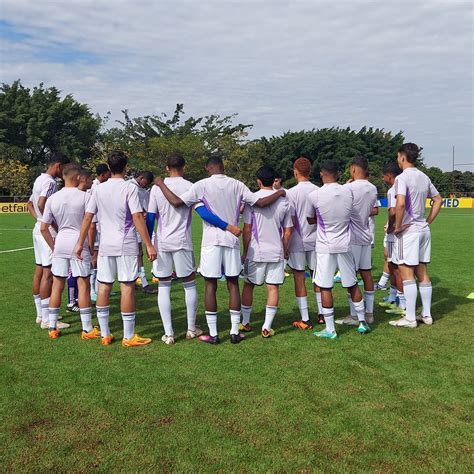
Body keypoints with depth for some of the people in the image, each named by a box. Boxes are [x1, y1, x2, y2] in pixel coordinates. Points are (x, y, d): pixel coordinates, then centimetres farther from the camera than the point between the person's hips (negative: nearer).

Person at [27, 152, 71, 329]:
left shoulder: (39, 179, 16)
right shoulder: (49, 182, -15)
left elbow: (30, 204, 24)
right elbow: (41, 204, -28)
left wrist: (40, 220, 14)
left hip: (39, 229, 10)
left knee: (39, 271, 12)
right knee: (48, 274, -7)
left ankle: (40, 314, 21)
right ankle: (46, 319, -4)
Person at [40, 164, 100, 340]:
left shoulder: (52, 198, 3)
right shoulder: (85, 196, -8)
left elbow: (43, 228, 4)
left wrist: (53, 246, 15)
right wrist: (92, 246, 3)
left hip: (60, 243, 4)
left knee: (57, 285, 11)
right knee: (83, 285, 3)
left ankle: (52, 327, 18)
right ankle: (87, 329, 8)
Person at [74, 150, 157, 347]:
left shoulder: (99, 189, 6)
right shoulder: (129, 188, -8)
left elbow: (87, 217, 6)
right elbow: (137, 217, -15)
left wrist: (80, 243, 13)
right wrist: (149, 245, -13)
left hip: (105, 245, 4)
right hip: (126, 245, -4)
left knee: (104, 287, 9)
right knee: (127, 287, -1)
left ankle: (105, 335, 15)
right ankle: (129, 337, 4)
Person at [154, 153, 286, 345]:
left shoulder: (201, 185, -6)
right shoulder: (236, 185, 2)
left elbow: (176, 201, -10)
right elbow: (260, 202, 1)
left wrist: (161, 184, 6)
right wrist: (279, 193, 18)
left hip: (211, 241, -2)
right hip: (232, 240, 2)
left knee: (210, 286, 4)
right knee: (233, 284, 9)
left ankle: (213, 334, 6)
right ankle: (235, 332, 12)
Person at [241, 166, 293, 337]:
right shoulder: (283, 201, 2)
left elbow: (247, 229, -6)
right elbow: (288, 231, 5)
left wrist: (245, 252, 5)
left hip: (255, 252, -1)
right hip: (276, 252, 1)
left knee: (248, 285, 13)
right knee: (273, 287, 4)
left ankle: (245, 322, 22)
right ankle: (267, 327, 2)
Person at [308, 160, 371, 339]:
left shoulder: (314, 195, -11)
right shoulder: (348, 191, -2)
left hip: (325, 247, -4)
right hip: (345, 245, 4)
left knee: (325, 288, 3)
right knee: (352, 285, 15)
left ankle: (330, 329, 5)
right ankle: (362, 322, 25)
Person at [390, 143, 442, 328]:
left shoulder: (402, 177, -13)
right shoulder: (424, 177, 12)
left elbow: (400, 204, -26)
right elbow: (438, 200, 19)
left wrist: (397, 226, -14)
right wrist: (428, 221, 18)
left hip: (408, 230, -8)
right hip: (423, 230, 8)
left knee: (407, 274, -3)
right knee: (422, 273, 13)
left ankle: (410, 318, 1)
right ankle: (426, 314, 19)